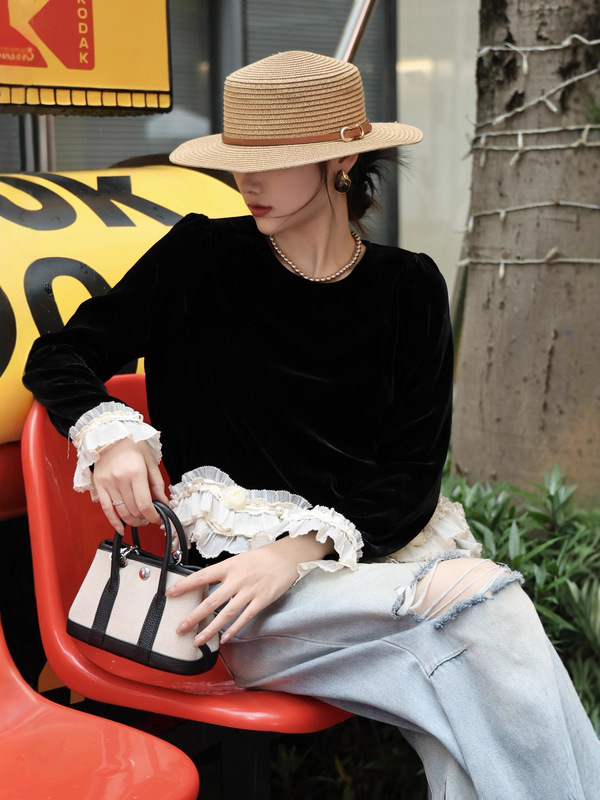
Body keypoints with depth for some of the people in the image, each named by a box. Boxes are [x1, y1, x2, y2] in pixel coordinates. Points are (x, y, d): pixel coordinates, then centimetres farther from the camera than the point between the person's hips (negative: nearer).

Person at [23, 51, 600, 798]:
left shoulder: (407, 286, 7)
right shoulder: (200, 255, 4)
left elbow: (414, 474, 2)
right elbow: (59, 355, 13)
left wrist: (303, 549, -14)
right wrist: (109, 433, -9)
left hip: (390, 549, 2)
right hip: (248, 567, -2)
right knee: (480, 609, -29)